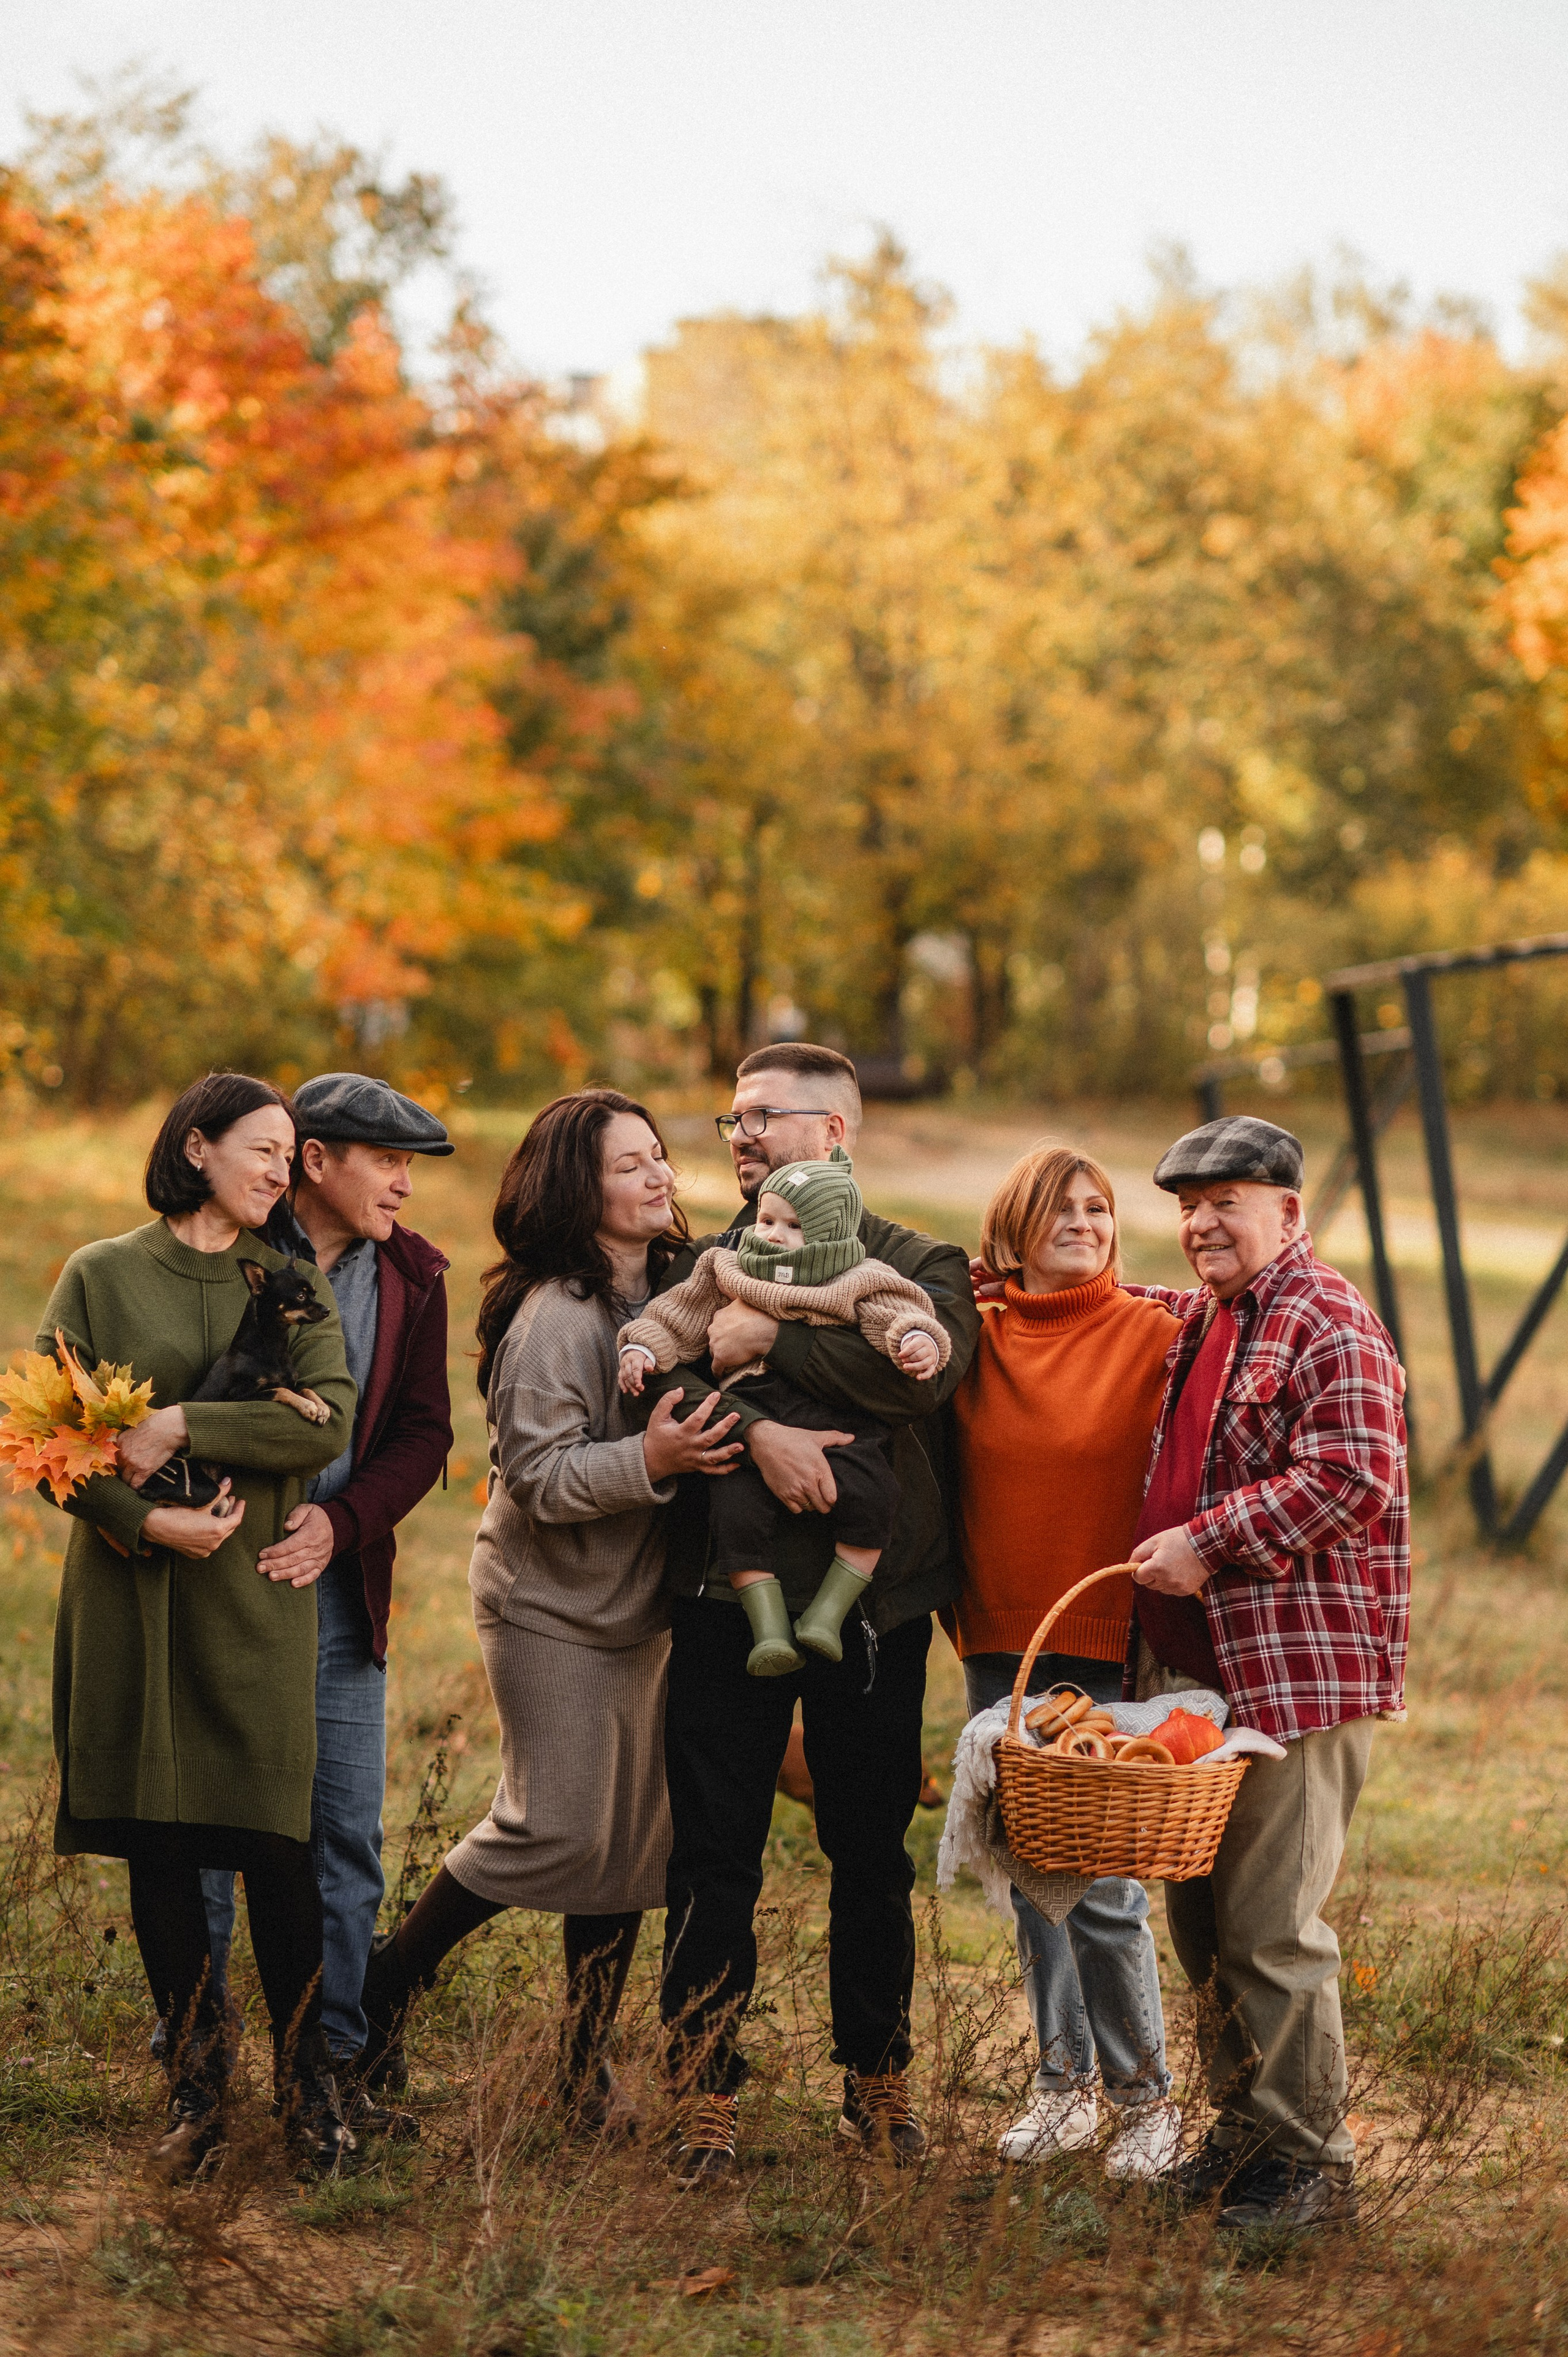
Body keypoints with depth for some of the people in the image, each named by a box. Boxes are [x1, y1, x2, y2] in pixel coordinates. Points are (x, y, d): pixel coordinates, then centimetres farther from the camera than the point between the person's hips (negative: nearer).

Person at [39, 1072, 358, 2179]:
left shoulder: (292, 1283, 8)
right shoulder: (100, 1277, 5)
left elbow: (330, 1421, -7)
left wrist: (182, 1428, -14)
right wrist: (143, 1518, -15)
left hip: (257, 1592, 0)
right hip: (130, 1591, 0)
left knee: (275, 1840, -5)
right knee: (158, 1845, 3)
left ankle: (308, 2082, 10)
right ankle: (197, 2081, 16)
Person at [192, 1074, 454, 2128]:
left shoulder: (409, 1277, 8)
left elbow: (424, 1435, 4)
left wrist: (339, 1523, -12)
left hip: (341, 1582, 4)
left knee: (348, 1836, 5)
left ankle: (333, 2060, 14)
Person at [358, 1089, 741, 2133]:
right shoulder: (555, 1316, -17)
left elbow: (697, 1431, 19)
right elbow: (540, 1476, -20)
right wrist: (647, 1461, -32)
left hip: (638, 1606, 8)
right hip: (553, 1607, -8)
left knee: (633, 1840, 7)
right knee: (555, 1830, -8)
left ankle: (588, 2061, 16)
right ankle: (390, 1976, 12)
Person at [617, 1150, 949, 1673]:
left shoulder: (858, 1283, 11)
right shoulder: (730, 1276, 19)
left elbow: (896, 1315, -2)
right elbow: (676, 1320, 22)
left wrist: (918, 1339, -23)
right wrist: (643, 1347, 6)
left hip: (835, 1424, -2)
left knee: (871, 1495, -26)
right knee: (736, 1509, -22)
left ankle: (827, 1612, -14)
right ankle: (769, 1625, -14)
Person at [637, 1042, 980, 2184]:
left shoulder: (915, 1264, 6)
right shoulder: (705, 1266, 12)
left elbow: (927, 1364, -17)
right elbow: (657, 1377, -7)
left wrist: (774, 1340, -15)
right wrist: (757, 1429, -23)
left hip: (875, 1602, -1)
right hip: (728, 1596, 1)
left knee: (873, 1853, 8)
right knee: (715, 1855, 0)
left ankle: (879, 2077, 22)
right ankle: (707, 2089, 7)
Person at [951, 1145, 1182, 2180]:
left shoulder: (1152, 1337, -4)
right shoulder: (974, 1340, 6)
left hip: (1108, 1647, -4)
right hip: (998, 1644, 4)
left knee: (1103, 1885, -6)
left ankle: (1148, 2097, 10)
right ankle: (1065, 2086, 24)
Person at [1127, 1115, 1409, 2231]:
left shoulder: (1330, 1325, -11)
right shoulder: (1204, 1321, 18)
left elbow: (1349, 1480, -22)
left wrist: (1208, 1541, -20)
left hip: (1299, 1673, -9)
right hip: (1201, 1667, 10)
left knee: (1273, 1929, -7)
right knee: (1202, 1917, 14)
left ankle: (1315, 2163, 3)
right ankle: (1247, 2132, 26)